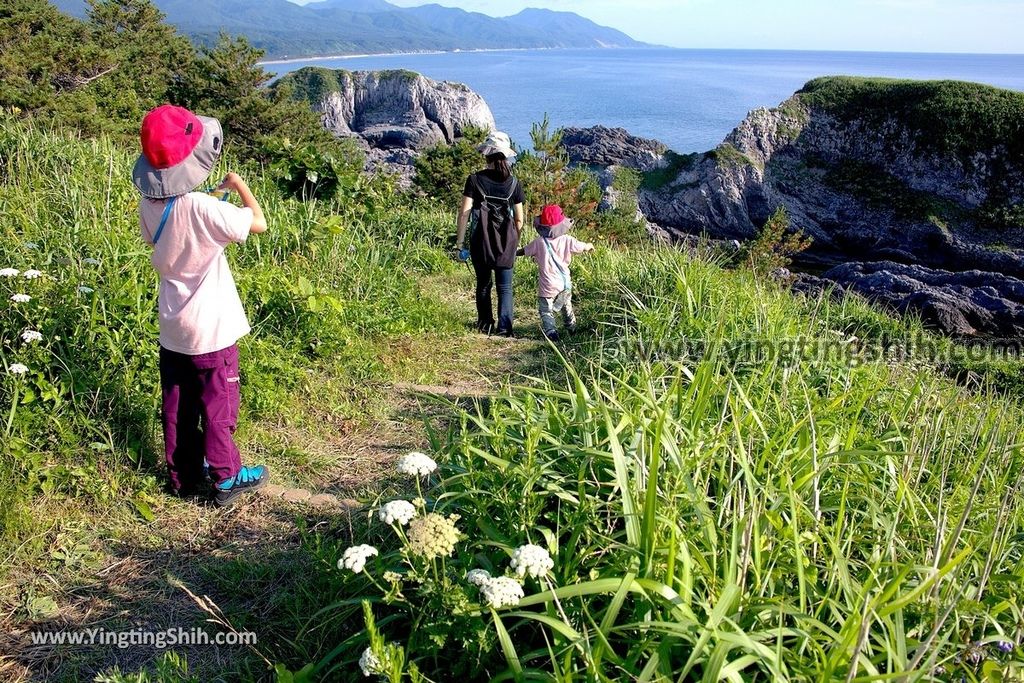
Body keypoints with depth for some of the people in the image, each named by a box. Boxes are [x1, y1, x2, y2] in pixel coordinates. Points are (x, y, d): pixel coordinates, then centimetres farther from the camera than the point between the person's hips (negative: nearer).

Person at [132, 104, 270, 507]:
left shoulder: (149, 204, -5)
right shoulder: (202, 208, -26)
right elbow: (259, 223, -20)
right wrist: (240, 185, -5)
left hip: (172, 327, 6)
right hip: (211, 328, -6)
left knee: (178, 404, 16)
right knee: (217, 405, 7)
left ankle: (184, 475, 29)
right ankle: (226, 478, 18)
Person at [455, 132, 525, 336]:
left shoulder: (475, 180, -6)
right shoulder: (513, 183, -1)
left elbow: (464, 213, -10)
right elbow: (519, 219, 2)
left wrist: (460, 242, -5)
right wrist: (515, 242, 16)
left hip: (480, 241, 0)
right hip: (506, 242, 0)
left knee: (483, 284, 17)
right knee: (505, 287, 8)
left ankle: (485, 325, 26)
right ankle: (504, 327, 2)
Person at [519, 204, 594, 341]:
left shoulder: (539, 243, -11)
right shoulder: (567, 240, -7)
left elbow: (522, 252, 1)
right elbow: (584, 247, 5)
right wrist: (590, 246, 29)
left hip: (548, 287, -4)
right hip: (565, 284, 4)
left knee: (546, 310, 1)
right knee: (566, 306, 26)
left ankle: (550, 331, -19)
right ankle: (572, 327, 42)